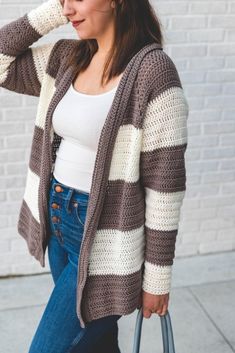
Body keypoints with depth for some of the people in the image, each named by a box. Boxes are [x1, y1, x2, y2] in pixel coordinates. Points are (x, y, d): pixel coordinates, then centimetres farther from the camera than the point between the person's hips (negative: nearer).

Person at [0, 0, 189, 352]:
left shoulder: (152, 69, -19)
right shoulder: (67, 58, 3)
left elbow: (164, 181, -17)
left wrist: (157, 275, -13)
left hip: (102, 240, -7)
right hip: (57, 220, 7)